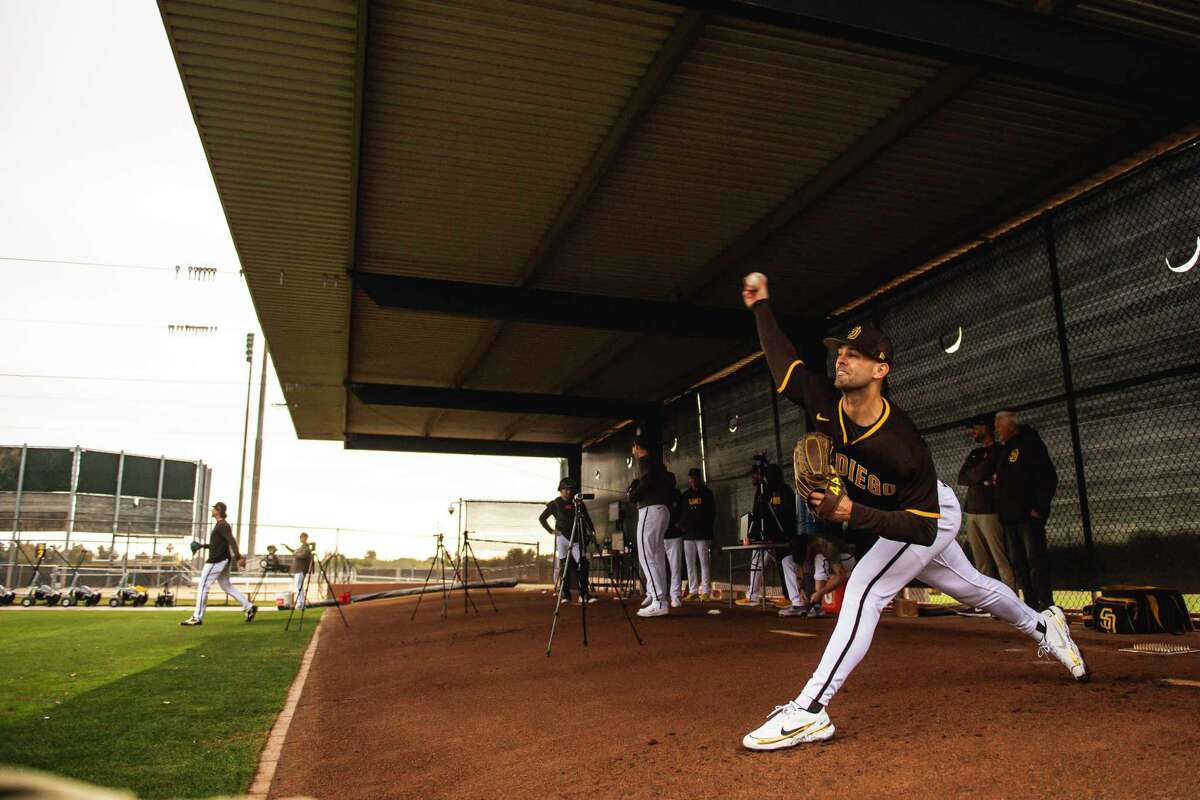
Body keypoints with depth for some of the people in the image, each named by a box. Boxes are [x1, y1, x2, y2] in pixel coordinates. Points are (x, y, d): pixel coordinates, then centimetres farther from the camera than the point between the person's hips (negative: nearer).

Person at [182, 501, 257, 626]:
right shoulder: (221, 525, 17)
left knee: (202, 586, -5)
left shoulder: (222, 525, -15)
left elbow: (232, 541, -26)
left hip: (216, 560, -10)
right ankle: (249, 607, 11)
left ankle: (197, 618, -1)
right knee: (227, 585, 13)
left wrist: (238, 557, -35)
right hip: (223, 560, 10)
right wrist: (203, 546, 22)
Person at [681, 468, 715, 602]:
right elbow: (681, 513, 16)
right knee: (690, 564, 3)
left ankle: (706, 592, -6)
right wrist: (682, 527, 1)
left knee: (704, 563, -7)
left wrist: (706, 528, -4)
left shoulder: (707, 493, 6)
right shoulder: (686, 495, 15)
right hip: (688, 535, 4)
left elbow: (712, 513, 5)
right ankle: (693, 592, 7)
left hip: (703, 535, -4)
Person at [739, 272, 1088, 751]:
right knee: (971, 588, 25)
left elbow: (922, 527, -36)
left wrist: (854, 514, -48)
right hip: (886, 516, 7)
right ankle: (1042, 627, 54)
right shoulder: (823, 403, -24)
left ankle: (810, 712, -24)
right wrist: (761, 306, -8)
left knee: (864, 589, -23)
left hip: (929, 520, -7)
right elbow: (782, 356, -9)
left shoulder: (902, 446, -39)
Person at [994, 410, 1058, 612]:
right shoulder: (1005, 450, 20)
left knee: (1036, 560, -9)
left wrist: (1039, 508, -16)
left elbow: (1049, 478, -12)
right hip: (1009, 517, 9)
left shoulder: (1030, 444, -5)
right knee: (1018, 563, 7)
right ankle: (1031, 605, 11)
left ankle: (1046, 604, -6)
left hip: (1029, 514, -8)